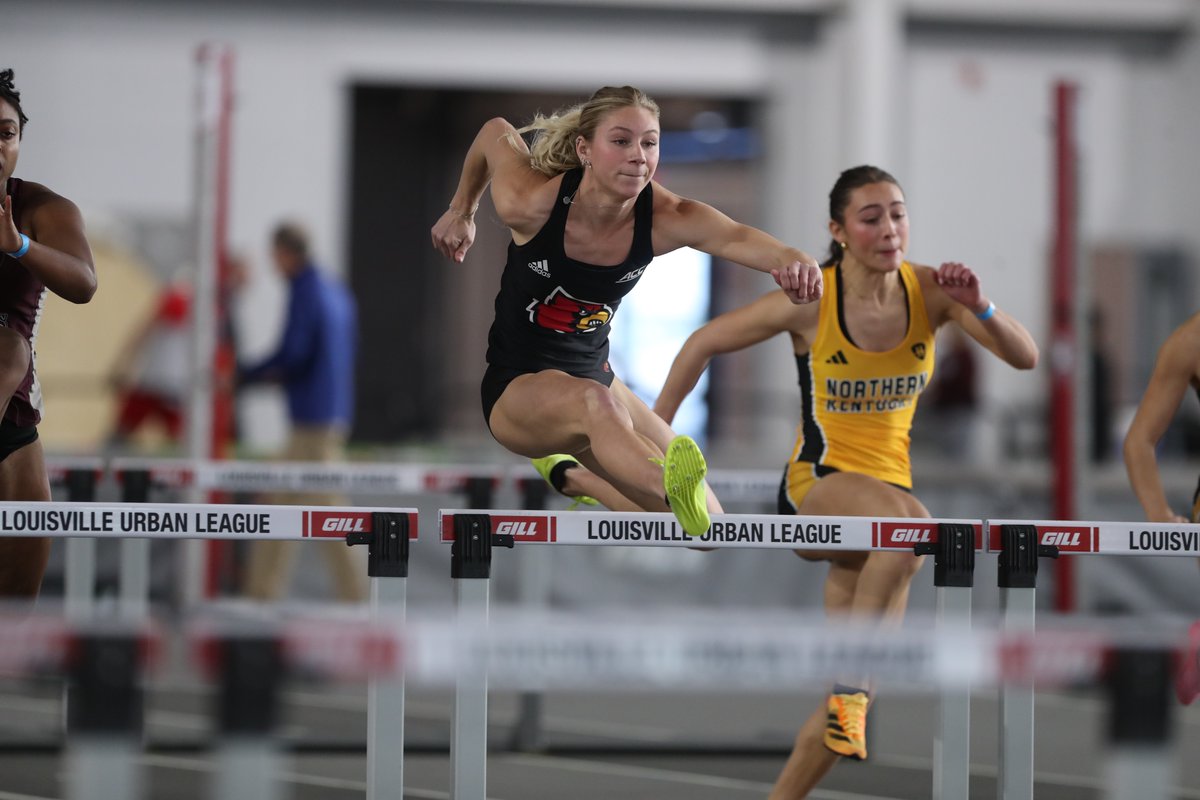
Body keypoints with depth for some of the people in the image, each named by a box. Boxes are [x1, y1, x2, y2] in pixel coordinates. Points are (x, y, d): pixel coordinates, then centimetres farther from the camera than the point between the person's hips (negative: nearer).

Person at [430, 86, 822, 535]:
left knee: (706, 524, 2)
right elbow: (495, 133, -1)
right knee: (593, 402, -41)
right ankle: (677, 493, -72)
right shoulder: (530, 204, -22)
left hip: (593, 373, 5)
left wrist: (791, 261, -64)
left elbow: (736, 237, -42)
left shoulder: (663, 218, -20)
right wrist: (461, 212, 16)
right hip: (514, 390, -5)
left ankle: (568, 475, 27)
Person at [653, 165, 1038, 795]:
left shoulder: (929, 292, -5)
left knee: (854, 696, 2)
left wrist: (980, 308, -29)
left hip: (885, 490, 5)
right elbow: (704, 343, -1)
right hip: (816, 485, -5)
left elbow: (1024, 357, -10)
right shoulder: (812, 301, -12)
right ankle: (850, 683, -30)